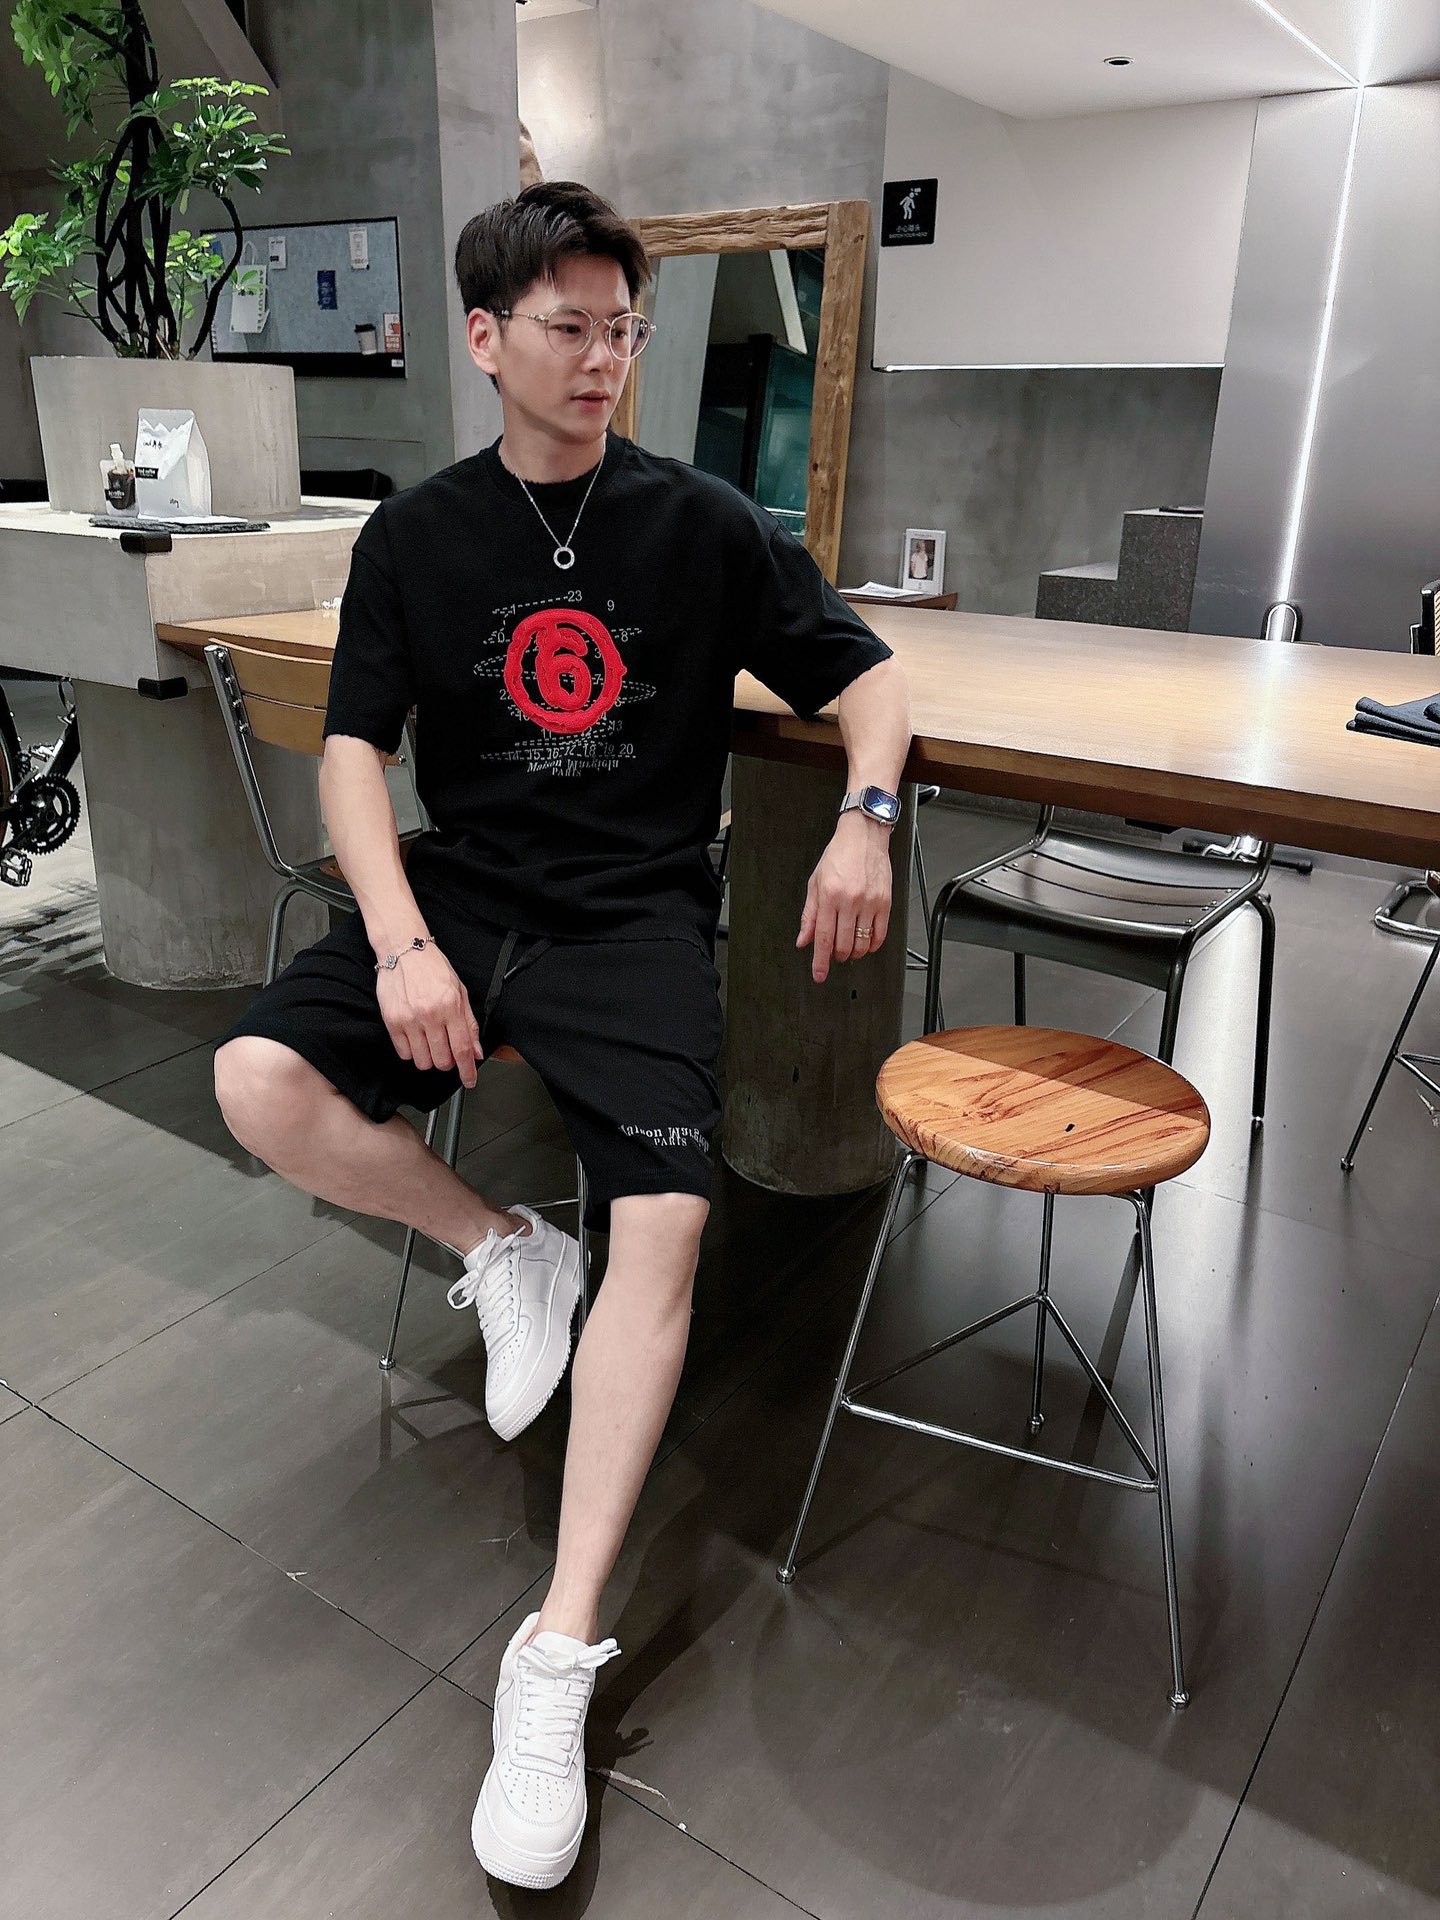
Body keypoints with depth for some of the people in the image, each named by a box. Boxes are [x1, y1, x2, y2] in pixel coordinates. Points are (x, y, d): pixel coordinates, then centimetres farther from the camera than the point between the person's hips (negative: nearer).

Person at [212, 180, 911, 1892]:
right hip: (459, 892, 2)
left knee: (666, 1224, -24)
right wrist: (404, 940, -14)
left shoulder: (702, 523, 5)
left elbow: (865, 674, 8)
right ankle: (500, 1251, 4)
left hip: (634, 915, -2)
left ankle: (560, 1655, -13)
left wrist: (865, 815, -13)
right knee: (260, 1080, -22)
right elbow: (353, 750, 2)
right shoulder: (414, 537, 7)